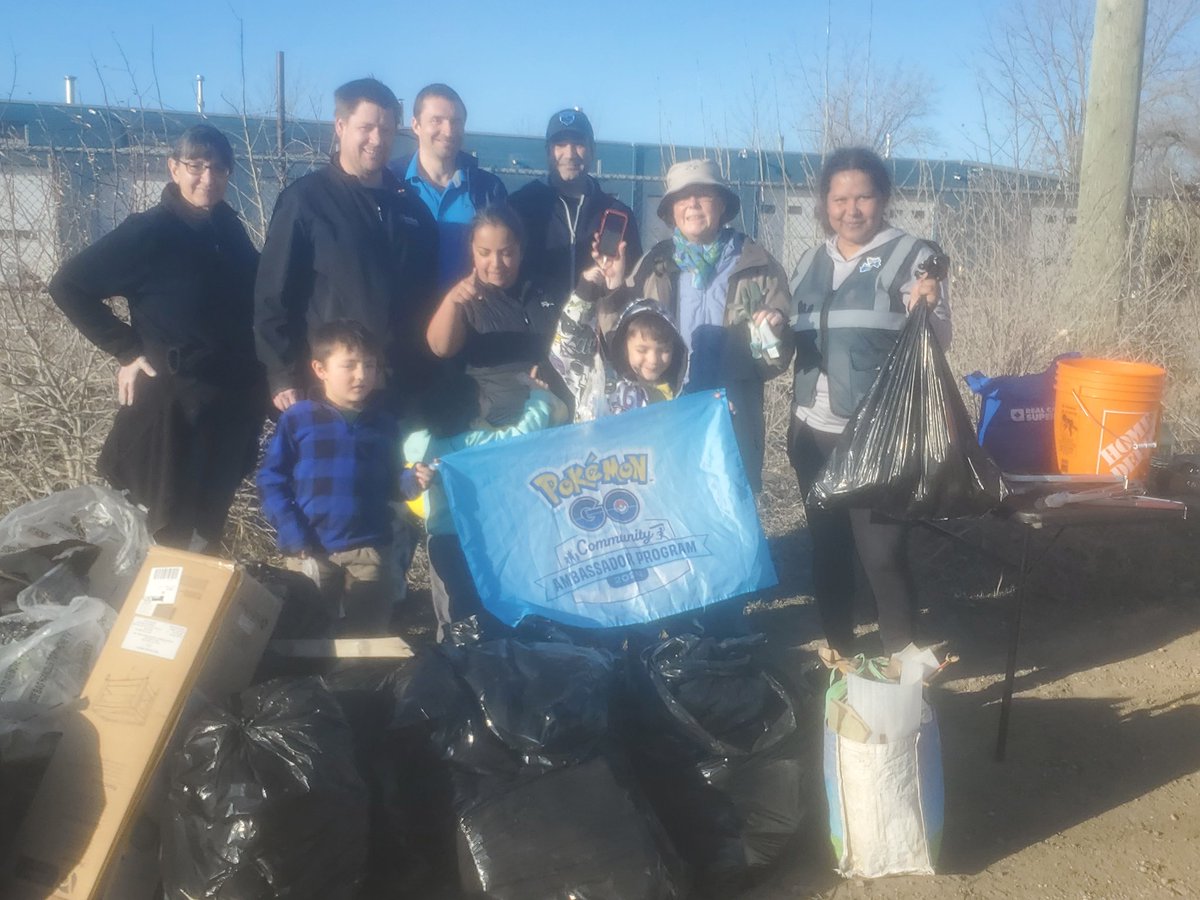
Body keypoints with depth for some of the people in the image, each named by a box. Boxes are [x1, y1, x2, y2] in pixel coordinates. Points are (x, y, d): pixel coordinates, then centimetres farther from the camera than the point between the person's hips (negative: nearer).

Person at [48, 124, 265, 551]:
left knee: (207, 528, 17)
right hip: (174, 401, -5)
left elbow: (252, 291, 16)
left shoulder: (228, 227, 5)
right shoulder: (149, 232, -11)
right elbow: (69, 285, -8)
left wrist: (269, 367, 3)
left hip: (235, 399, 5)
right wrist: (127, 350, -11)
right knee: (174, 536, 4)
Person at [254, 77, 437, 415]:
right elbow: (273, 295, -5)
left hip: (404, 385, 4)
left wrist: (427, 371, 11)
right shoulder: (305, 199, -3)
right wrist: (283, 377, -10)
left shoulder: (411, 204, 11)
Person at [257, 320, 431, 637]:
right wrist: (295, 539, -13)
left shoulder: (384, 423, 5)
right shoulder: (297, 418, -5)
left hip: (370, 549, 2)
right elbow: (271, 480, -5)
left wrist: (410, 481, -9)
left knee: (368, 637, 12)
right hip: (311, 550, -2)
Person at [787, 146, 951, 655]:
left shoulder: (911, 256, -4)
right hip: (814, 431, 6)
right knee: (826, 546, 13)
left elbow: (938, 343, -7)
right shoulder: (810, 263, 12)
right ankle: (838, 653, 27)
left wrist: (930, 307, -27)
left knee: (881, 551, -3)